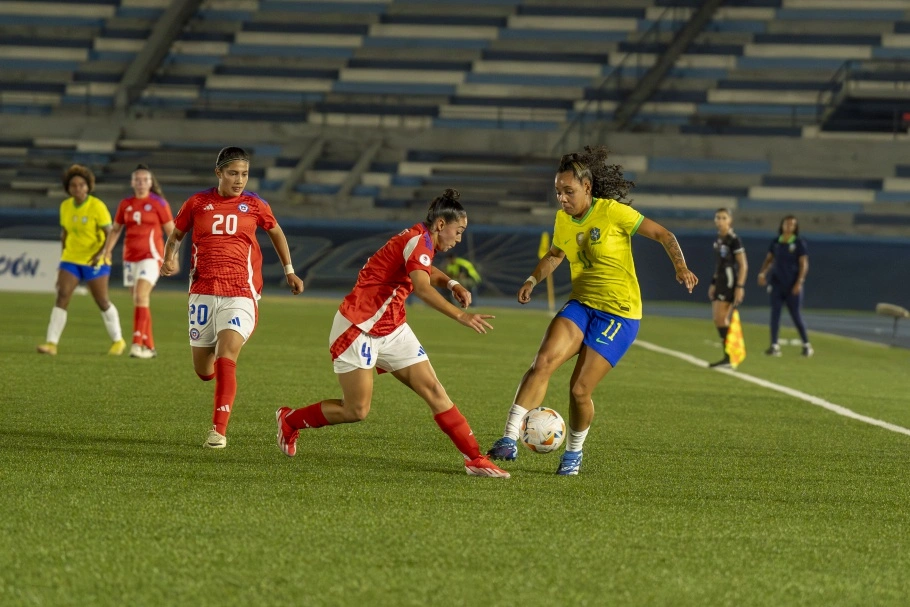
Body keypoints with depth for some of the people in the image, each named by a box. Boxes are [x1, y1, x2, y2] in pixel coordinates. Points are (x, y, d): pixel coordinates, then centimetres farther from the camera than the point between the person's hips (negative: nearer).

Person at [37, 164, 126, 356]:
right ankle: (51, 343, -13)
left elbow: (109, 234, -13)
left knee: (102, 301, 3)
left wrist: (101, 254, -27)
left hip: (95, 261, -4)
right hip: (70, 259, 4)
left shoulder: (97, 206, -14)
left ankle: (118, 340, 23)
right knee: (62, 296, -10)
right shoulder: (65, 206, 3)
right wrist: (64, 257, 17)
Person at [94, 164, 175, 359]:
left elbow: (171, 230, -1)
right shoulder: (126, 204, 10)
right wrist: (106, 251, 8)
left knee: (141, 297, -20)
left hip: (150, 256, -6)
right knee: (138, 301, 8)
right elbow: (116, 229, 19)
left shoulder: (159, 203, -3)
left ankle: (137, 343, -24)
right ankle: (149, 347, 15)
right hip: (130, 257, 6)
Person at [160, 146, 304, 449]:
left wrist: (289, 272, 23)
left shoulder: (254, 205, 3)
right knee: (203, 371, 7)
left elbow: (276, 233, 21)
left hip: (240, 293, -2)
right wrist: (169, 260, -4)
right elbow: (175, 235, 16)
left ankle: (219, 430, -17)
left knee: (226, 360, -20)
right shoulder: (197, 203, 4)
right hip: (203, 293, 2)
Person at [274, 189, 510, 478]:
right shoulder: (418, 241, -19)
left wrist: (451, 283, 15)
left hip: (391, 330, 9)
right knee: (356, 411, -5)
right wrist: (460, 316, -43)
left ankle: (474, 459, -5)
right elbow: (422, 289, -37)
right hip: (357, 329, -9)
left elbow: (425, 269, 35)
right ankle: (289, 420, 18)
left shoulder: (422, 240, 9)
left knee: (434, 390, -3)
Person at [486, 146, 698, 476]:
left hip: (619, 312, -5)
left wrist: (680, 267, -24)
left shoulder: (613, 212, -14)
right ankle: (509, 440, -24)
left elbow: (663, 235, -9)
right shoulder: (563, 219, 5)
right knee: (543, 362, -21)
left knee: (579, 389, -8)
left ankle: (574, 452, 21)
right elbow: (555, 255, 26)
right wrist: (533, 279, 9)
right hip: (581, 304, 5)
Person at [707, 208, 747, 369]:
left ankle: (728, 358, -8)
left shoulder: (734, 240, -12)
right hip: (720, 282, 9)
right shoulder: (718, 239, 12)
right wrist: (713, 284, 20)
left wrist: (740, 287, -18)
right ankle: (728, 356, 10)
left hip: (730, 282, -9)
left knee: (720, 318, -12)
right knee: (718, 319, 6)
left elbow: (743, 265, -13)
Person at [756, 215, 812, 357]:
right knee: (775, 312, -3)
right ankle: (774, 346, -2)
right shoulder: (776, 242, 6)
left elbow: (804, 264, -6)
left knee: (796, 315, 0)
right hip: (777, 282, 3)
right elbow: (769, 259, 10)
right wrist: (762, 273, -7)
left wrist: (799, 282, -15)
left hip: (792, 285, -3)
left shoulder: (799, 243, -4)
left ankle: (806, 345, 14)